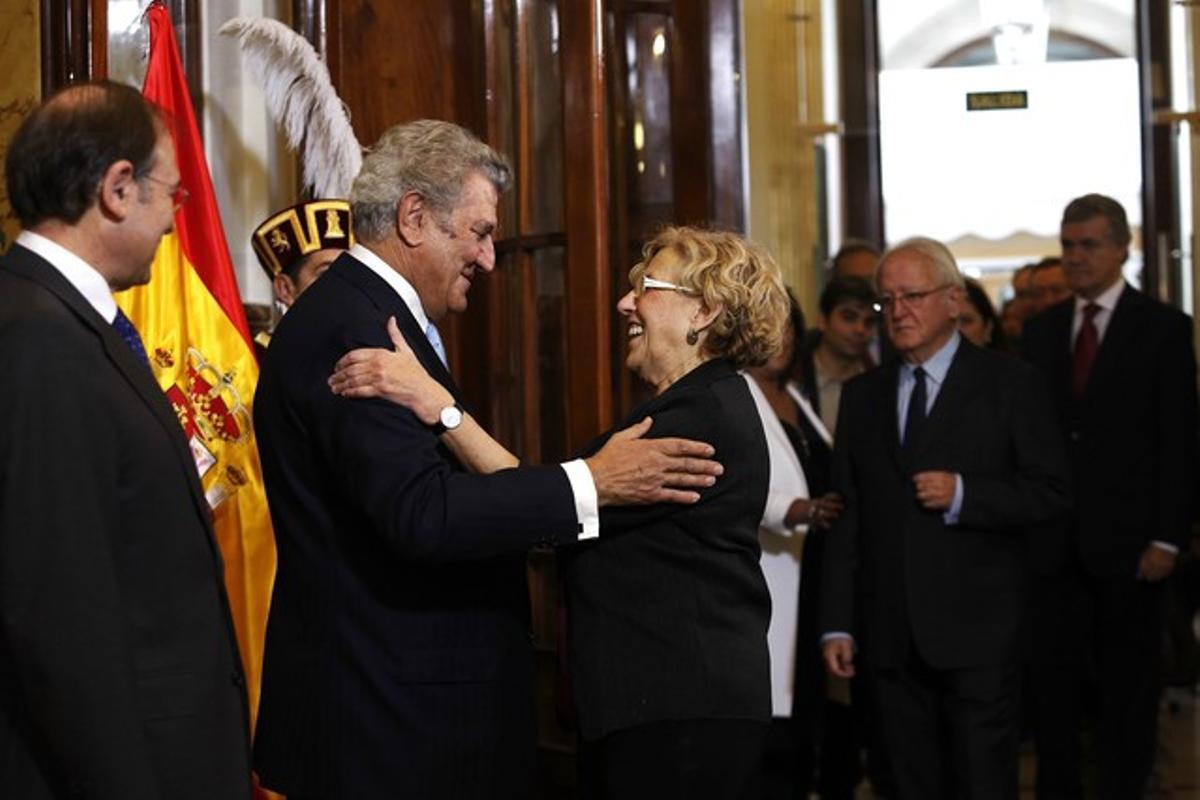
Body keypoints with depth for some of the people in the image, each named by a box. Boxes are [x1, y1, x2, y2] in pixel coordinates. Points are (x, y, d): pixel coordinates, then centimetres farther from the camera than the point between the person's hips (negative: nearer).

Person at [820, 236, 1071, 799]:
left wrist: (963, 494, -18)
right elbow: (846, 517, 12)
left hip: (975, 627, -4)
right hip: (892, 636, 4)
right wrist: (837, 625, 6)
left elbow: (1050, 493, -3)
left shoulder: (1009, 383, 2)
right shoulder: (861, 397, 13)